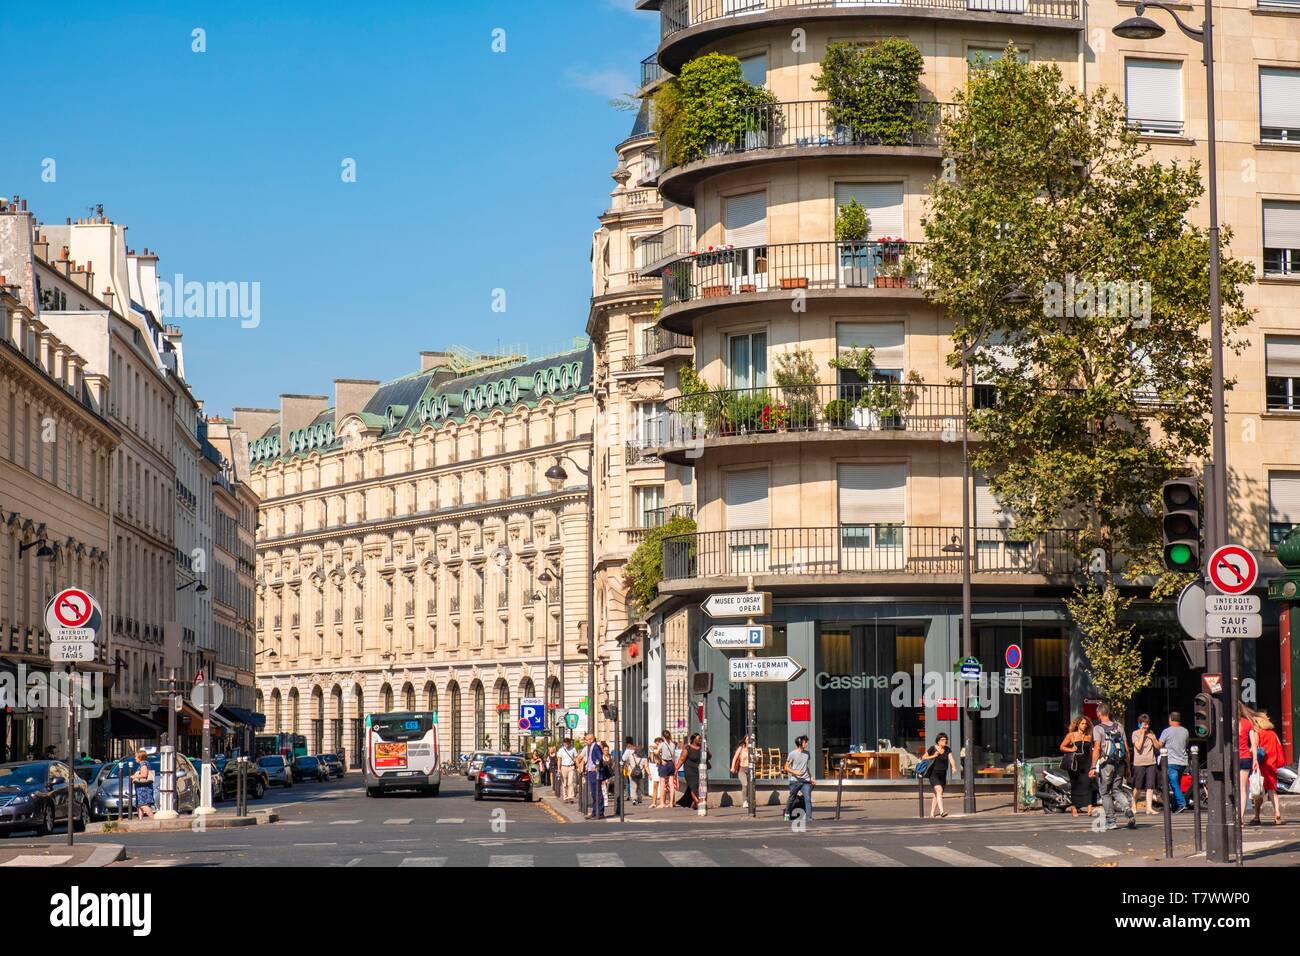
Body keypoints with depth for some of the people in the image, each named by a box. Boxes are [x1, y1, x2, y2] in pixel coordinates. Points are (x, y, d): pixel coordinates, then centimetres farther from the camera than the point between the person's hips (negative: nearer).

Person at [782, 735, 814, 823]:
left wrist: (811, 777, 17)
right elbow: (786, 767, -2)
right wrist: (795, 772, -17)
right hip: (795, 780, -3)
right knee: (791, 798, 10)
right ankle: (787, 814, 33)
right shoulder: (792, 754, -6)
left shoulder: (807, 753, 9)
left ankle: (809, 818, -12)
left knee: (808, 799, -10)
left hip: (805, 780, 3)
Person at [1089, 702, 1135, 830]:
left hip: (1106, 764, -4)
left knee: (1105, 793, 6)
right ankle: (1128, 808, -14)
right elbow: (1126, 749, 9)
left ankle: (1111, 822, 5)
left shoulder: (1098, 728, -5)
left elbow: (1097, 748, -14)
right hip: (1120, 763, 4)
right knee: (1117, 790, 13)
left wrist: (1093, 767, -14)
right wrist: (1127, 766, 15)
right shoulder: (1119, 726, 10)